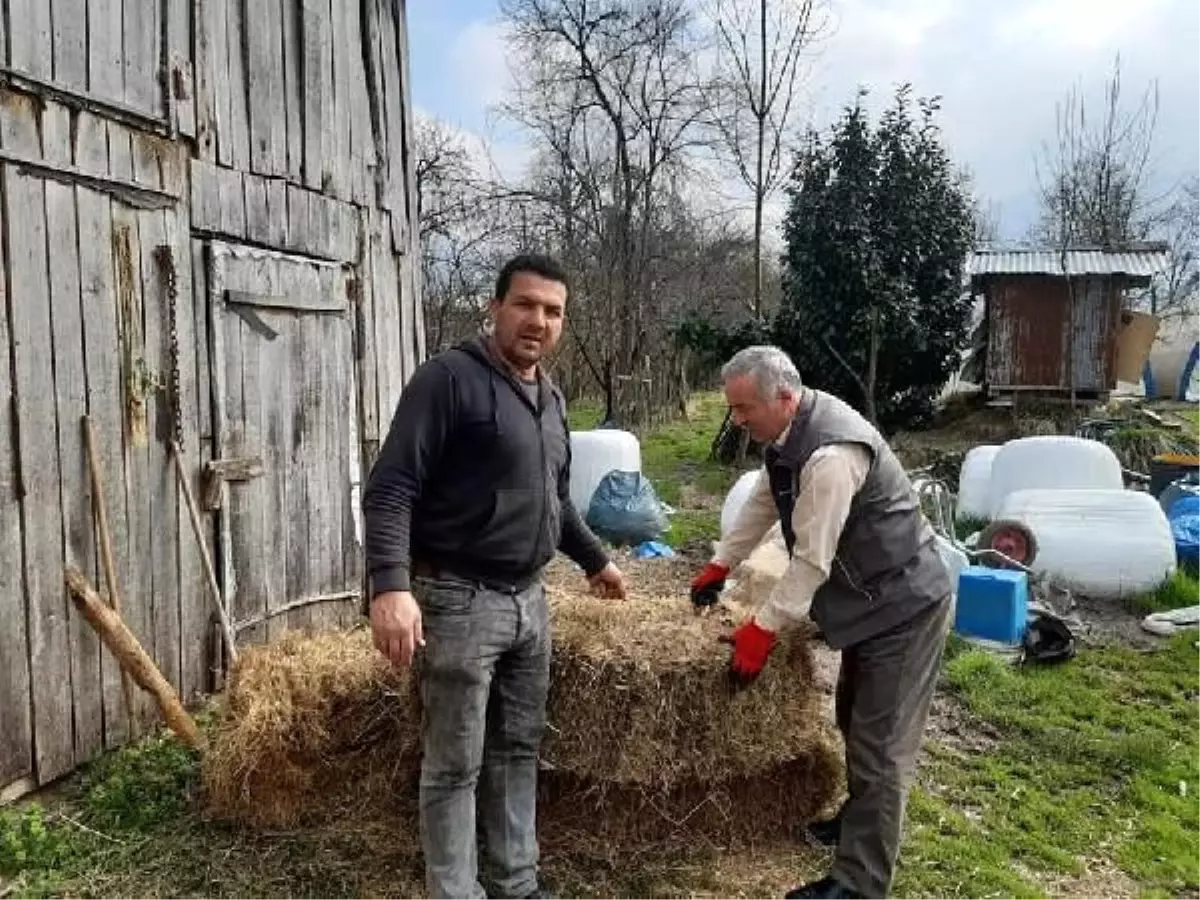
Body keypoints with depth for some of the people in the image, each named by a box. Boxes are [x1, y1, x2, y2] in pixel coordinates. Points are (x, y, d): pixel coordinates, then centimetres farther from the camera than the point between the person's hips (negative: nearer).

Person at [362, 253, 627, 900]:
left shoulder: (551, 400, 13)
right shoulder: (449, 378, -12)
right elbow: (390, 489, -18)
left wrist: (593, 559, 31)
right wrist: (391, 585, -30)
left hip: (529, 600, 8)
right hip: (460, 600, -8)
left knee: (520, 750, 18)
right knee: (455, 766, 4)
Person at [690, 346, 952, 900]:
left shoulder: (831, 454, -32)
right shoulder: (791, 429, -1)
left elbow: (812, 559, -28)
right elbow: (762, 502, 13)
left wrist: (761, 630, -20)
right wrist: (719, 567, 18)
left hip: (904, 606, -10)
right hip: (873, 600, 10)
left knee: (880, 746, -3)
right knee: (856, 722, 24)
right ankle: (862, 818, 45)